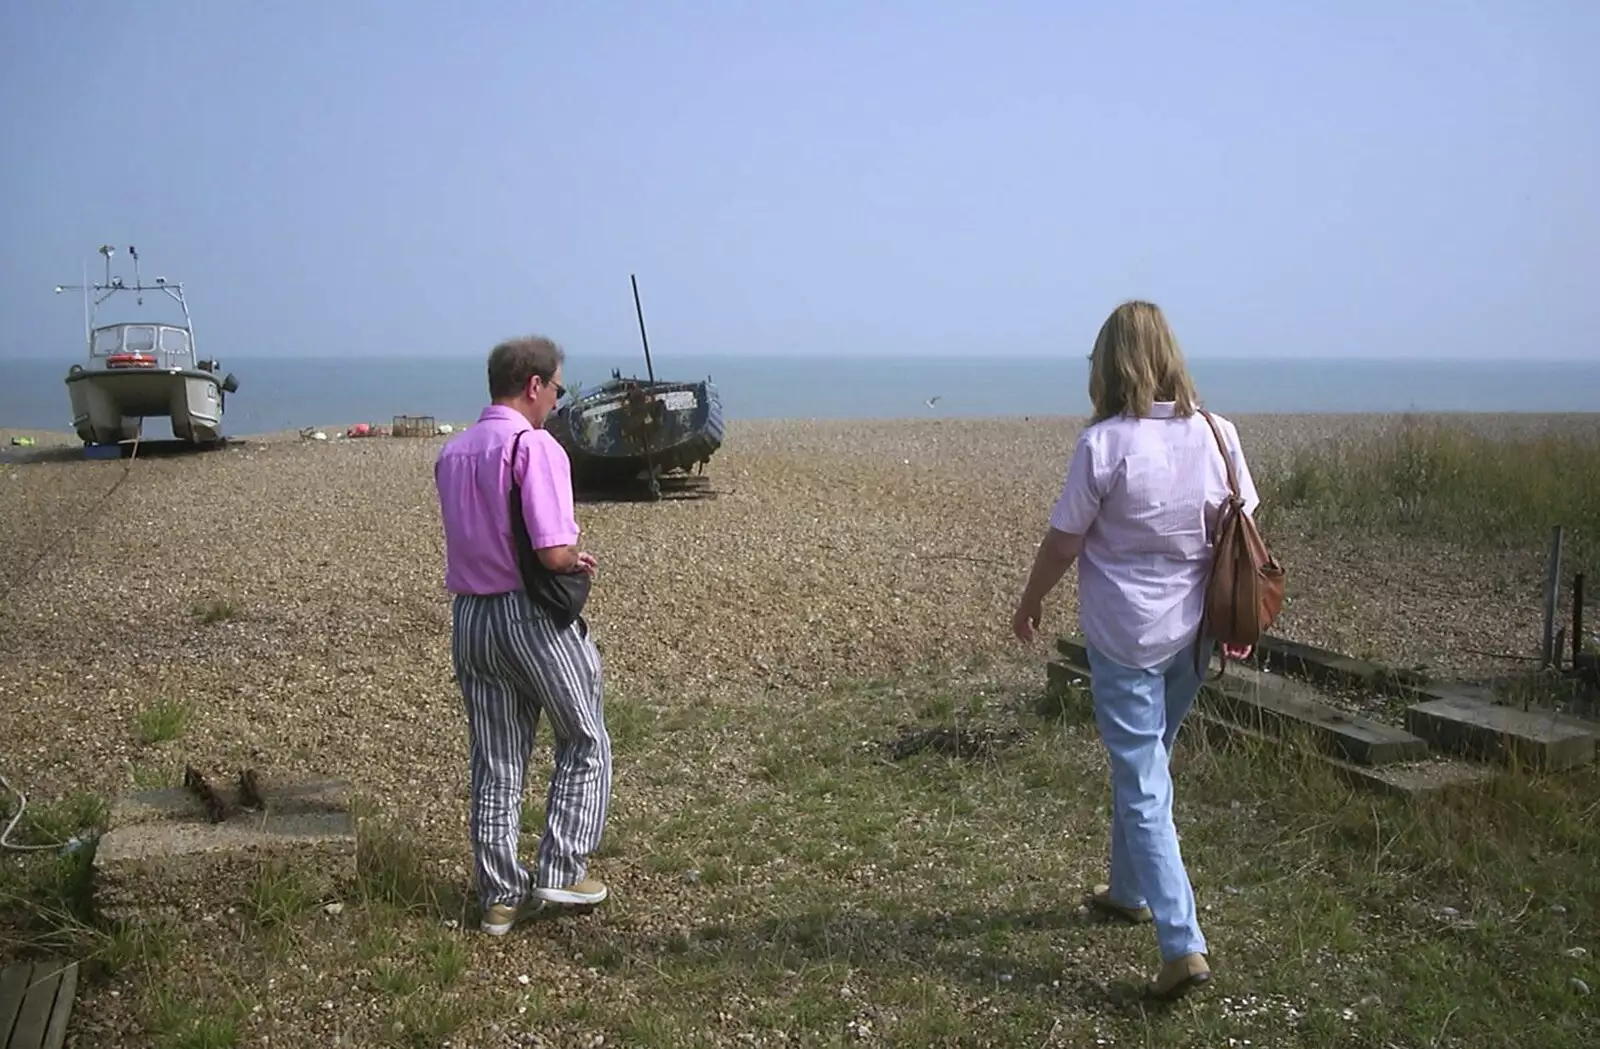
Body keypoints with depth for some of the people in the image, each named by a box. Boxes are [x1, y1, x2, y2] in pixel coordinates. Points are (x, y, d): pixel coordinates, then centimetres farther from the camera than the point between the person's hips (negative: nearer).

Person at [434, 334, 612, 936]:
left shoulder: (451, 453, 10)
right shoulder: (535, 446, -15)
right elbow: (553, 553, -22)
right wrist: (578, 562, 1)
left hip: (469, 616, 7)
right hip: (532, 616, -7)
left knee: (494, 766, 12)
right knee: (585, 744, 12)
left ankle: (500, 897, 18)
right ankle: (561, 870, 9)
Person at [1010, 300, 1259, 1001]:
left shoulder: (1104, 443, -17)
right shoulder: (1217, 434, -3)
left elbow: (1063, 541, -10)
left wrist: (1030, 600, 7)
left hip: (1125, 635, -6)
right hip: (1193, 631, 6)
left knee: (1143, 788, 0)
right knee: (1144, 762, 24)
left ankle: (1183, 945, -4)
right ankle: (1129, 889, 42)